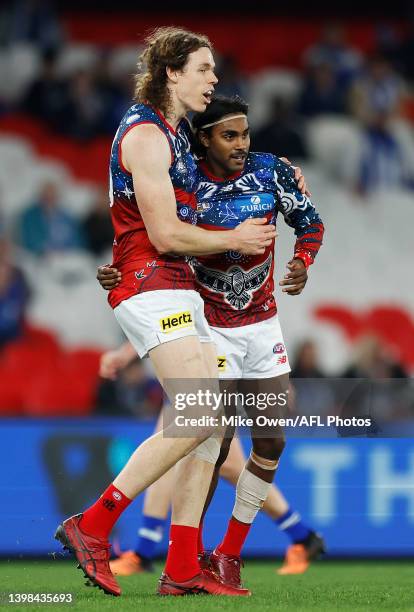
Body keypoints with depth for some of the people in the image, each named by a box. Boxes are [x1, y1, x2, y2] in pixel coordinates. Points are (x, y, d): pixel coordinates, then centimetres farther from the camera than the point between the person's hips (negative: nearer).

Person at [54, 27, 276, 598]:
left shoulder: (174, 133, 20)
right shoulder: (146, 135, -12)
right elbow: (165, 234, -17)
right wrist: (235, 240, -4)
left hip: (179, 290, 10)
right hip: (150, 286, -10)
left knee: (210, 423, 3)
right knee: (196, 419, -19)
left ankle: (183, 570, 2)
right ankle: (92, 526, -14)